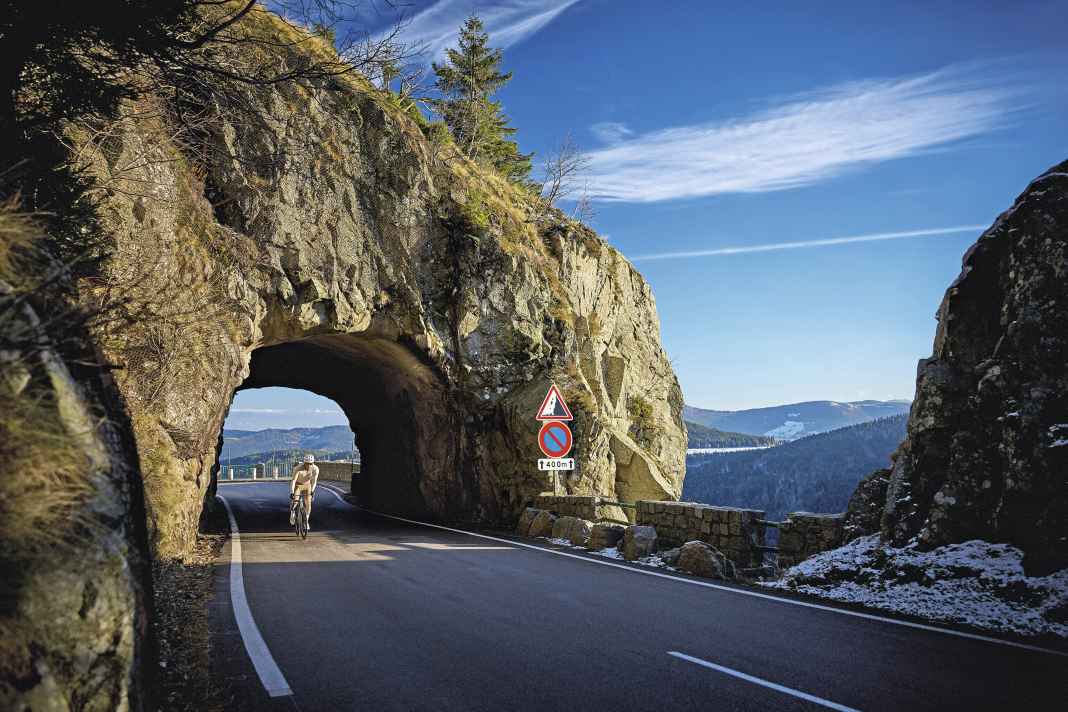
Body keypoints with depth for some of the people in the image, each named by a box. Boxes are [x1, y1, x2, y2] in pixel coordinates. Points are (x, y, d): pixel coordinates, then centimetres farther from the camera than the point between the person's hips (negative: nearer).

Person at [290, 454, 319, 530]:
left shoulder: (315, 469, -24)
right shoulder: (298, 468, -32)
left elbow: (314, 481, -21)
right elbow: (293, 480, -34)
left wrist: (312, 490, -35)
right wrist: (291, 492, -43)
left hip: (307, 485, 2)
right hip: (298, 485, -2)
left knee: (308, 504, -10)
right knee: (295, 500, -23)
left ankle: (306, 521, 9)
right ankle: (292, 511, 11)